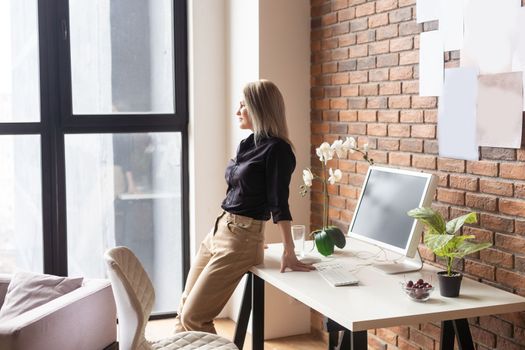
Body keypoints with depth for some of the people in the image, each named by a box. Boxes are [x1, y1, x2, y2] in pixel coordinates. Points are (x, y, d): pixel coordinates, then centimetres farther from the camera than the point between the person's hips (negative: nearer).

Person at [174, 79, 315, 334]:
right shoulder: (247, 145, 13)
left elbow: (279, 203, -17)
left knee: (193, 318, -7)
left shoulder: (277, 149, -13)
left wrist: (288, 253, -19)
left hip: (241, 240, -9)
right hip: (217, 231, 9)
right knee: (183, 312, 11)